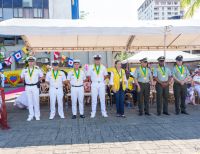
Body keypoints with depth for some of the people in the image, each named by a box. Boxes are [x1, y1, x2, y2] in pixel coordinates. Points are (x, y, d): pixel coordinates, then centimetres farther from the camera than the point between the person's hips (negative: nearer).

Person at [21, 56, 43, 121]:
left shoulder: (37, 69, -2)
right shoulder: (25, 69, 5)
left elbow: (41, 76, 12)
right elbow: (22, 77, 20)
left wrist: (37, 81, 5)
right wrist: (26, 82, 10)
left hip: (35, 87, -2)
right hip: (28, 87, 2)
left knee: (36, 101, 1)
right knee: (29, 101, 6)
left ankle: (37, 115, 11)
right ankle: (31, 115, 14)